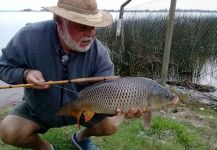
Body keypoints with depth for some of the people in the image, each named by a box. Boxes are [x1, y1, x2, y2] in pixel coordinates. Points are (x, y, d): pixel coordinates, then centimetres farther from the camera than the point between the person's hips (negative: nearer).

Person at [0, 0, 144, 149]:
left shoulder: (99, 52, -24)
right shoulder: (30, 37, -26)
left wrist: (119, 106, -46)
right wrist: (25, 74, -33)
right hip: (39, 109, 0)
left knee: (111, 125, -13)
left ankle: (81, 137, 23)